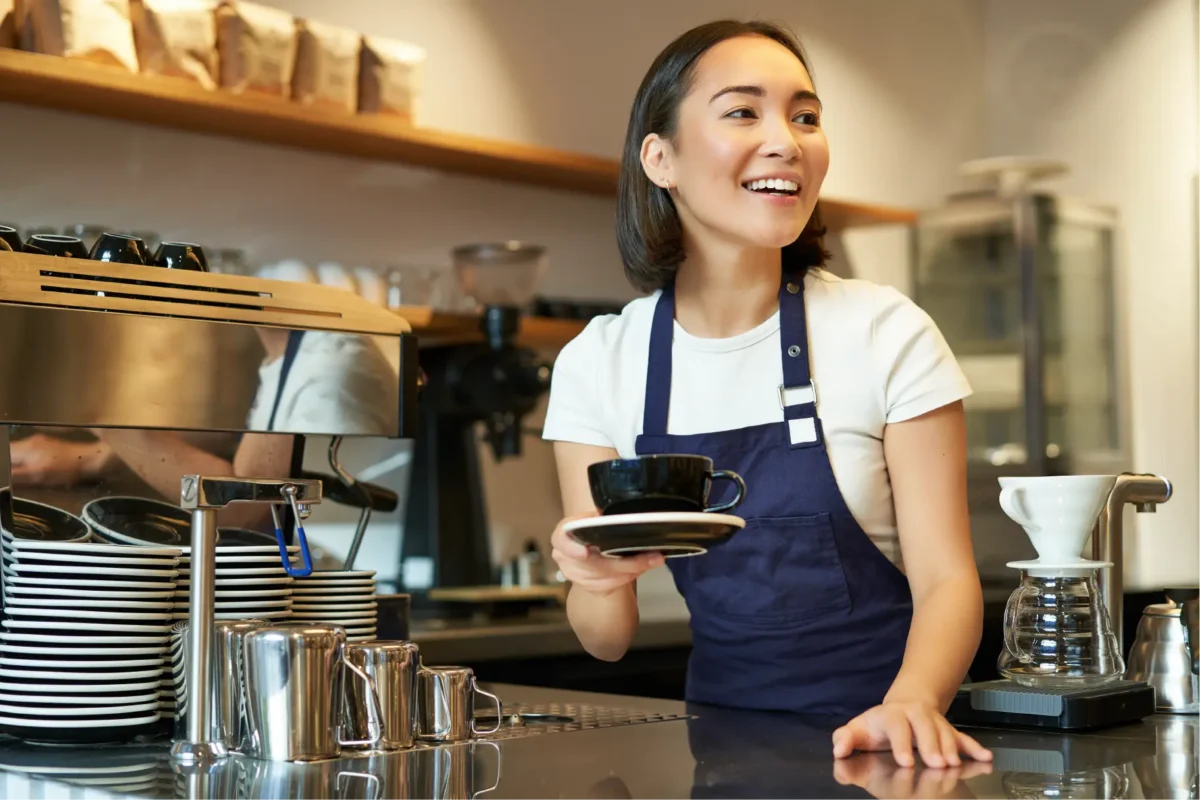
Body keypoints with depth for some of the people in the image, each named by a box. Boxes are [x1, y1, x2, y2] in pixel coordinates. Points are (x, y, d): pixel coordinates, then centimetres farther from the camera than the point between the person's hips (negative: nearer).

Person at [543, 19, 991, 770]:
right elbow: (608, 639, 2)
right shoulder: (597, 363, -1)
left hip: (879, 740, -1)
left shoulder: (888, 334, -6)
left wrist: (911, 702, -25)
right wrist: (597, 578, -19)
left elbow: (945, 577, -6)